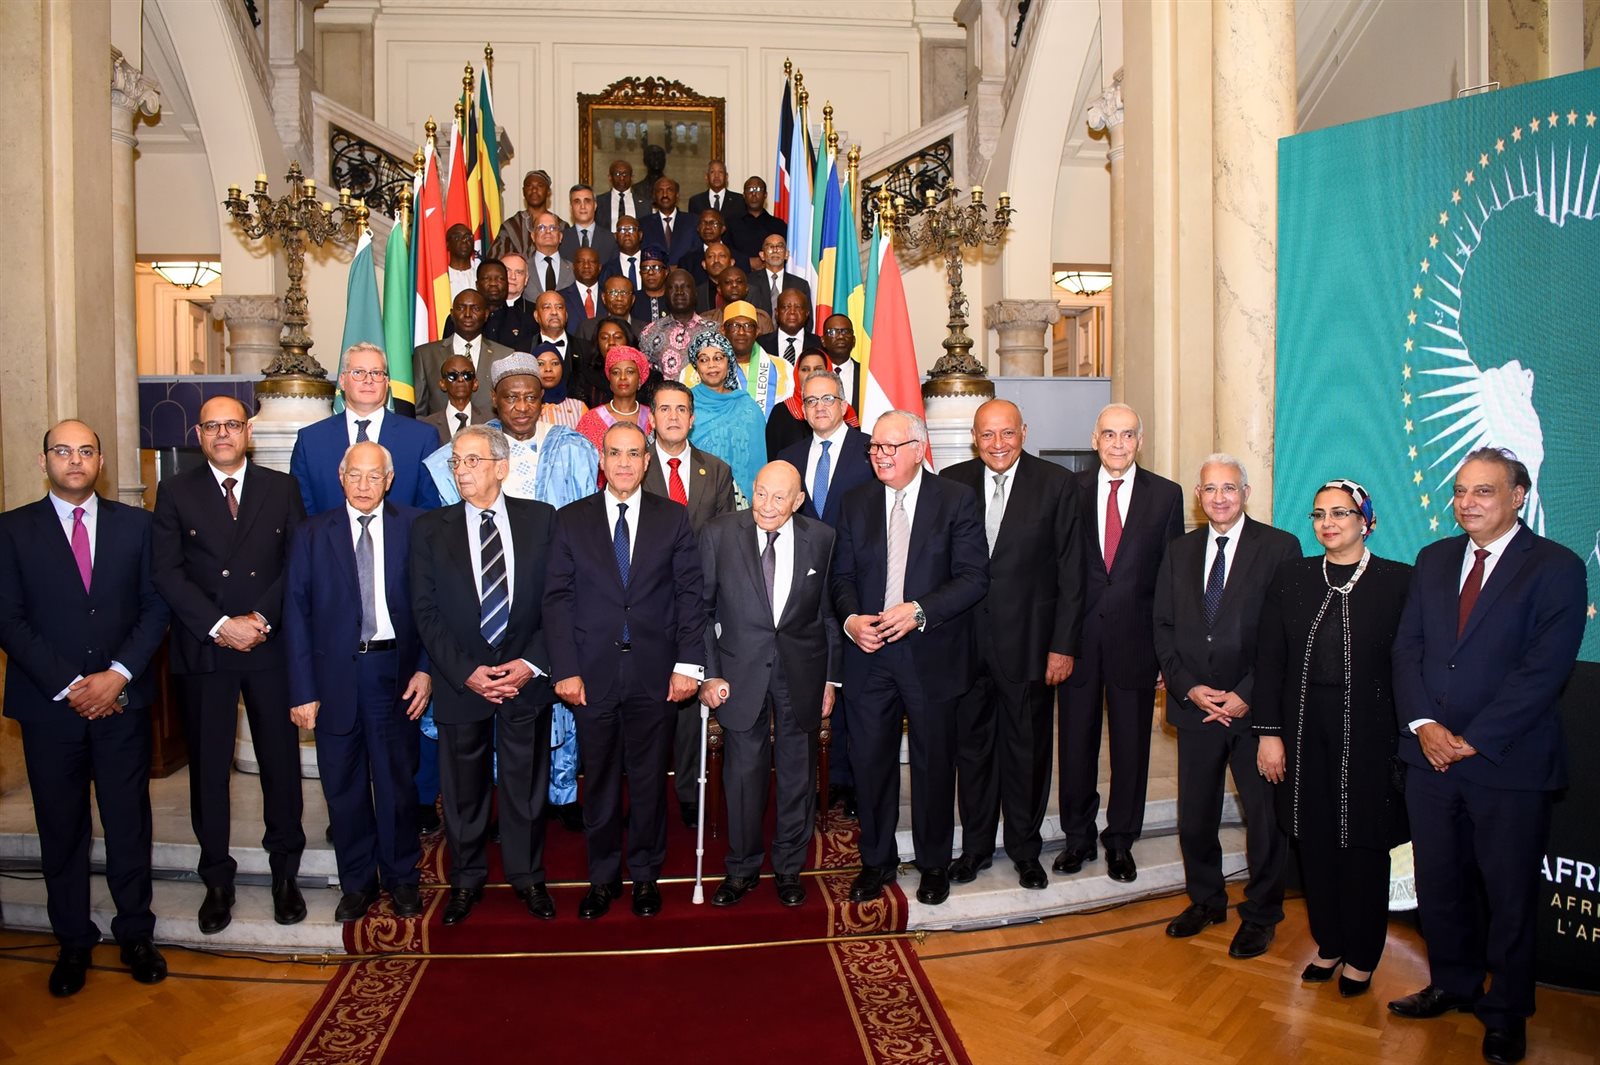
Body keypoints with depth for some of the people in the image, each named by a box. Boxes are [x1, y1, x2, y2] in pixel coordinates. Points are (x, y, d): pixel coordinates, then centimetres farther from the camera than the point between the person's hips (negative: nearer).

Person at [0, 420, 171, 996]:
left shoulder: (135, 524, 5)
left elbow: (156, 607, 2)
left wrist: (117, 674, -10)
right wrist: (69, 685, -11)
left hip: (123, 701, 1)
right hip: (49, 705, 0)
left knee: (129, 822, 8)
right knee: (61, 828, 10)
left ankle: (135, 933, 22)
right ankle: (73, 942, 25)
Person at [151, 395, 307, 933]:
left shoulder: (282, 488, 6)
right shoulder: (176, 492, 5)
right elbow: (166, 571, -3)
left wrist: (261, 619, -12)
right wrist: (220, 625, -13)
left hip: (271, 646, 0)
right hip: (203, 648, 0)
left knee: (281, 762, 6)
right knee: (208, 768, 7)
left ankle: (285, 873, 21)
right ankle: (217, 879, 22)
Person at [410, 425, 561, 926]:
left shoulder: (541, 519, 1)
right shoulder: (430, 528, 1)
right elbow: (426, 612, -2)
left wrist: (531, 663, -11)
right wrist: (466, 672, -11)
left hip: (525, 678, 0)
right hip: (460, 682, 0)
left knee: (526, 785, 11)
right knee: (463, 789, 12)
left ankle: (527, 876, 29)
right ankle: (466, 880, 32)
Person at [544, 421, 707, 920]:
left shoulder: (674, 518, 4)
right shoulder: (572, 520, 4)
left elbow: (690, 594, 1)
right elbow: (557, 598, 0)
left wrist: (688, 663, -7)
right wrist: (565, 670, -7)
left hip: (654, 673, 0)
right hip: (593, 673, 0)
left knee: (649, 780, 10)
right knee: (599, 781, 11)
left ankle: (645, 875, 28)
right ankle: (602, 877, 28)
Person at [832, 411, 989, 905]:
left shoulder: (957, 500, -3)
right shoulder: (856, 503, 8)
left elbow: (974, 577, -9)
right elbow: (843, 575, 9)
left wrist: (919, 611, -20)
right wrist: (851, 618, -10)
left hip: (932, 654, -2)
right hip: (869, 652, 3)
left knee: (934, 763, 10)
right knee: (869, 760, 8)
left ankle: (934, 864, 29)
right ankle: (876, 860, 28)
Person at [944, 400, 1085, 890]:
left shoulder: (1057, 484, -4)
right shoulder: (953, 482, 3)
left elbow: (1071, 570, -4)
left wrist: (1063, 644, -7)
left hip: (1028, 641, -2)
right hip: (966, 641, 2)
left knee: (1027, 750, 11)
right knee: (971, 747, 13)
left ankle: (1025, 850, 30)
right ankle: (976, 846, 30)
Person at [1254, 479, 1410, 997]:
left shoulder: (1398, 581, -4)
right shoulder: (1291, 578, 4)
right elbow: (1270, 659, 3)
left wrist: (1408, 737, -8)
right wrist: (1269, 732, -1)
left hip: (1368, 731, -3)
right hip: (1304, 729, 3)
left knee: (1363, 843, 9)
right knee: (1315, 840, 12)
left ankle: (1361, 957, 27)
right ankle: (1328, 943, 31)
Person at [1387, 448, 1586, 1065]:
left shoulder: (1556, 568, -7)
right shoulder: (1433, 560, 9)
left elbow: (1544, 670, -14)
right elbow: (1407, 648, 5)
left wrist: (1473, 739, -16)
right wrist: (1424, 724, -9)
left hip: (1508, 761, -4)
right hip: (1430, 754, 4)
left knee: (1510, 896, 10)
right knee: (1438, 885, 15)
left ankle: (1506, 1013, 29)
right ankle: (1453, 985, 36)